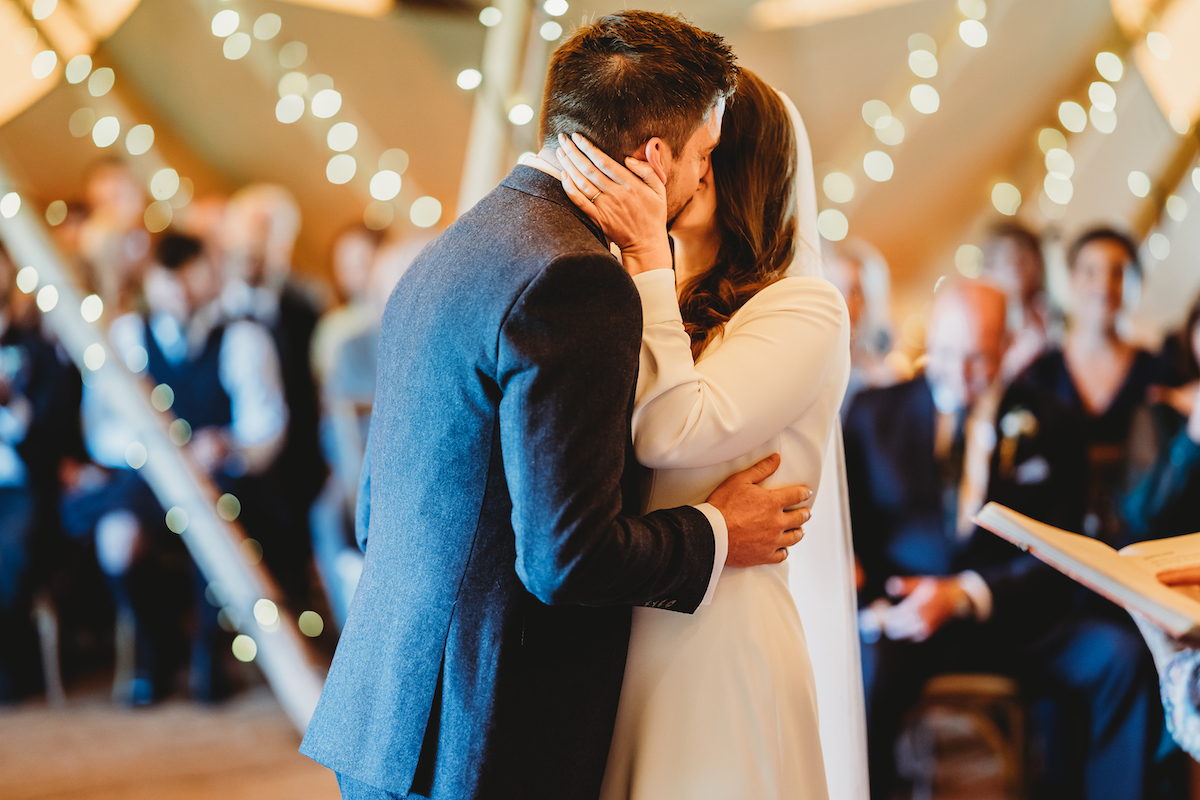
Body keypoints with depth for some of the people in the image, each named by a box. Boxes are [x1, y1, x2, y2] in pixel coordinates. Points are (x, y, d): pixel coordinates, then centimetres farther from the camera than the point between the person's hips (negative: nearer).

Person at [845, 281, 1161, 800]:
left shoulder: (1047, 429, 10)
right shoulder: (874, 413, 12)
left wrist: (965, 595, -15)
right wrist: (866, 597, -15)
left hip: (1011, 617, 1)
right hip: (903, 614, -1)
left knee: (1119, 656, -25)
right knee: (864, 666, -35)